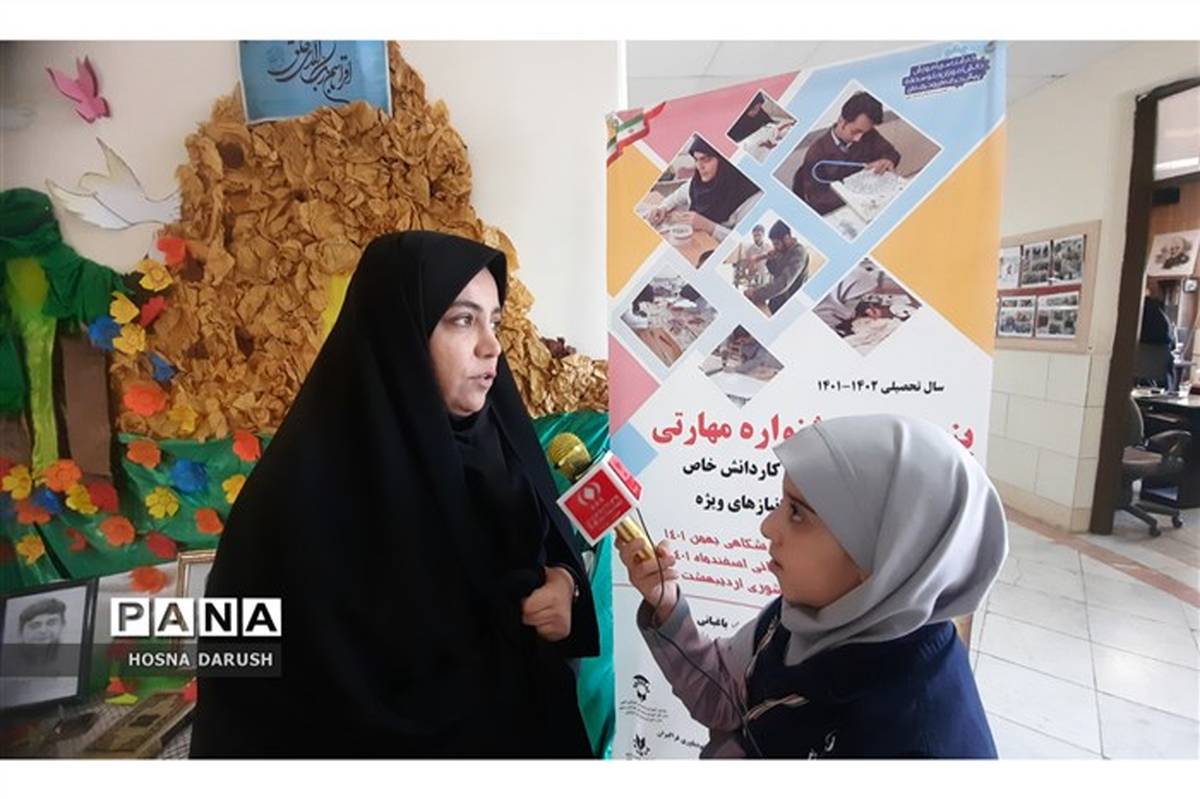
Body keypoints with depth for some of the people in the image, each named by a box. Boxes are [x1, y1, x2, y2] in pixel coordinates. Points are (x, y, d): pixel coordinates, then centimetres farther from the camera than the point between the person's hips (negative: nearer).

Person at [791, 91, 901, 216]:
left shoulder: (868, 135, -5)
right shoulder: (818, 151, -20)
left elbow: (891, 152, 9)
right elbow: (814, 197, -23)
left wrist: (887, 160, -18)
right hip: (831, 211, -6)